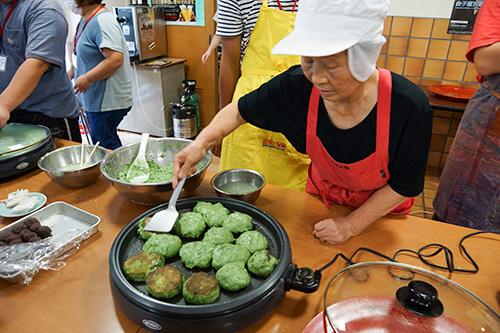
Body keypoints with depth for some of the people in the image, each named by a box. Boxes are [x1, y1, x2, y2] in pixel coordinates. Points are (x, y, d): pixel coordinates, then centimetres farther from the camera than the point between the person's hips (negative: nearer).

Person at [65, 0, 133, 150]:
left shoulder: (102, 21, -19)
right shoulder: (84, 21, 13)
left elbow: (115, 59, -29)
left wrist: (87, 78, -24)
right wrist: (70, 74, 21)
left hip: (108, 101, -10)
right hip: (94, 99, 10)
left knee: (104, 146, -2)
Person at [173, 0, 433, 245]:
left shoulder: (410, 108, -34)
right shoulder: (296, 87, -29)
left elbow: (404, 186, -20)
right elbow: (240, 110, -11)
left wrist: (352, 224, -21)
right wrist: (203, 142, -26)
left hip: (381, 212, -1)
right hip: (321, 199, 2)